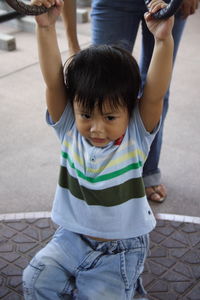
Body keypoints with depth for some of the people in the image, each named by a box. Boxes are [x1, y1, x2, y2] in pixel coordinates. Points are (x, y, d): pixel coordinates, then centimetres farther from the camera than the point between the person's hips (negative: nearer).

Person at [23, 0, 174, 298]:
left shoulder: (137, 135, -14)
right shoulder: (69, 129, -9)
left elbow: (155, 94, -29)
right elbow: (53, 81, -20)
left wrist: (163, 40, -41)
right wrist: (46, 27, -32)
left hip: (121, 246, -2)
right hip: (72, 237, 2)